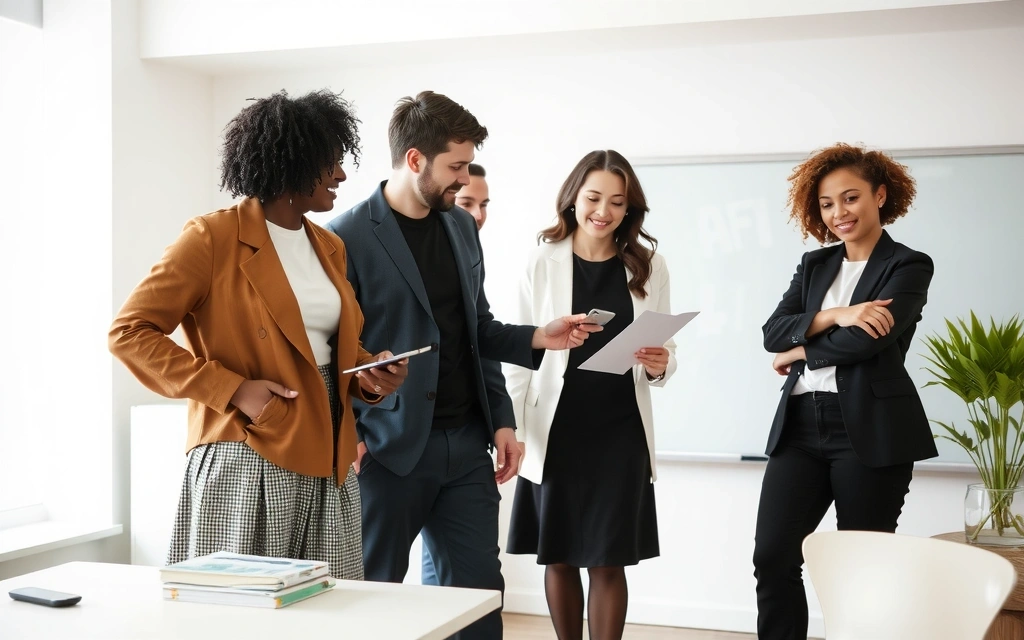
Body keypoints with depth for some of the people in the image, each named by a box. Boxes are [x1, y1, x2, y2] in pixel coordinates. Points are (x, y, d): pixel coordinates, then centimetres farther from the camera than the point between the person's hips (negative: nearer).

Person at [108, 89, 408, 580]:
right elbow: (128, 332, -9)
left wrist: (369, 376, 2)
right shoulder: (214, 238, -7)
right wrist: (232, 389, -16)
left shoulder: (329, 247, 14)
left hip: (326, 465, 6)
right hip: (245, 463, -6)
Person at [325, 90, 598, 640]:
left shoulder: (462, 227, 11)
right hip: (389, 449, -5)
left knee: (479, 591, 7)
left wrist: (535, 338, 5)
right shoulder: (348, 237, -10)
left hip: (467, 443, 6)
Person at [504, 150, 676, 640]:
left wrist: (659, 366, -15)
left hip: (621, 431, 1)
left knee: (608, 560, 5)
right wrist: (511, 431, -5)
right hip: (555, 430, 0)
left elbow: (665, 351, 8)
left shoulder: (649, 266, 2)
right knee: (559, 558, 10)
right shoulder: (543, 260, -3)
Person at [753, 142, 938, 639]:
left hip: (871, 430, -5)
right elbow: (773, 333, 3)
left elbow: (868, 338, -16)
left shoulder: (908, 265, -1)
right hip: (800, 425, 5)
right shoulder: (814, 265, 16)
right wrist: (834, 316, -13)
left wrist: (799, 351, -2)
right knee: (772, 557, -1)